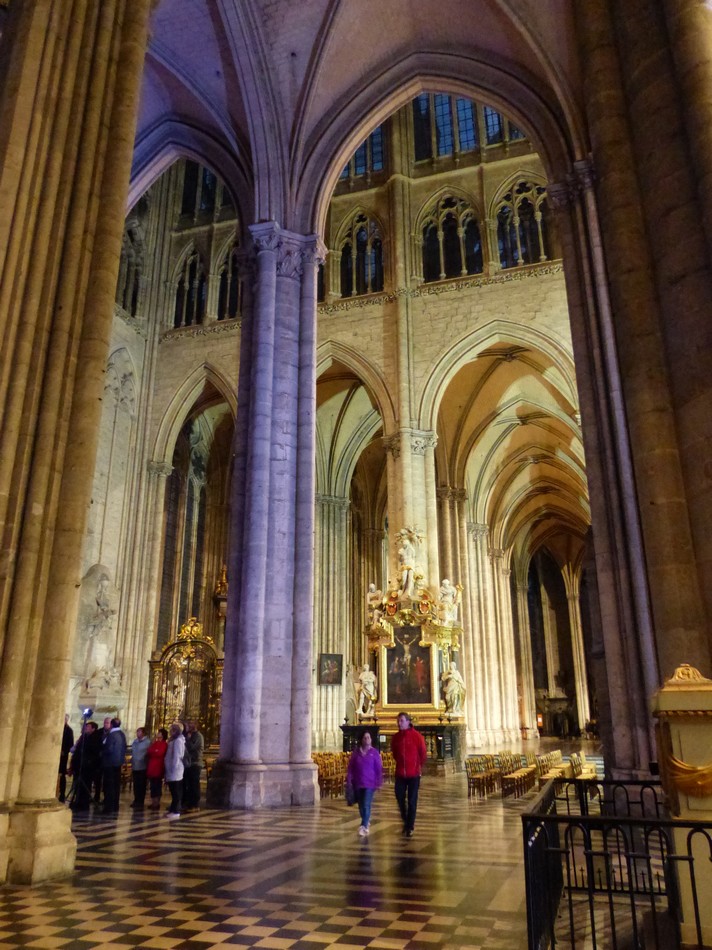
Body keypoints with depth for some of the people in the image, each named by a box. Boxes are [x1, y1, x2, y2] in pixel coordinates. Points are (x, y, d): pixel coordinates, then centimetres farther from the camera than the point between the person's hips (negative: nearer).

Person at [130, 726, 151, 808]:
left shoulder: (147, 742, -11)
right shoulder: (135, 742, 11)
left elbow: (149, 754, -12)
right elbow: (132, 752, 18)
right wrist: (132, 761, 11)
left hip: (142, 767, -6)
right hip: (135, 766, 6)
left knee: (141, 785, 3)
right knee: (135, 785, 11)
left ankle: (140, 802, 12)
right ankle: (136, 801, 23)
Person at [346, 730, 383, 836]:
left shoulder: (375, 752, -3)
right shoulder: (355, 752, 2)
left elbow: (379, 769, -2)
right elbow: (350, 767, 5)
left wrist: (379, 783, -5)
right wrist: (349, 780, 0)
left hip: (370, 783, -3)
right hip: (358, 783, 3)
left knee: (366, 805, -12)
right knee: (361, 805, 12)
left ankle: (363, 826, -14)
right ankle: (367, 822, 33)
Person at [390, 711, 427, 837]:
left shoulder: (416, 736, -11)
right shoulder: (395, 737, 1)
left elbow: (423, 754, -2)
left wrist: (419, 766, 5)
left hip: (414, 774, -4)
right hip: (400, 774, 4)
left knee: (412, 801, 2)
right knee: (400, 798, 8)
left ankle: (410, 827, 14)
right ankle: (406, 821, 31)